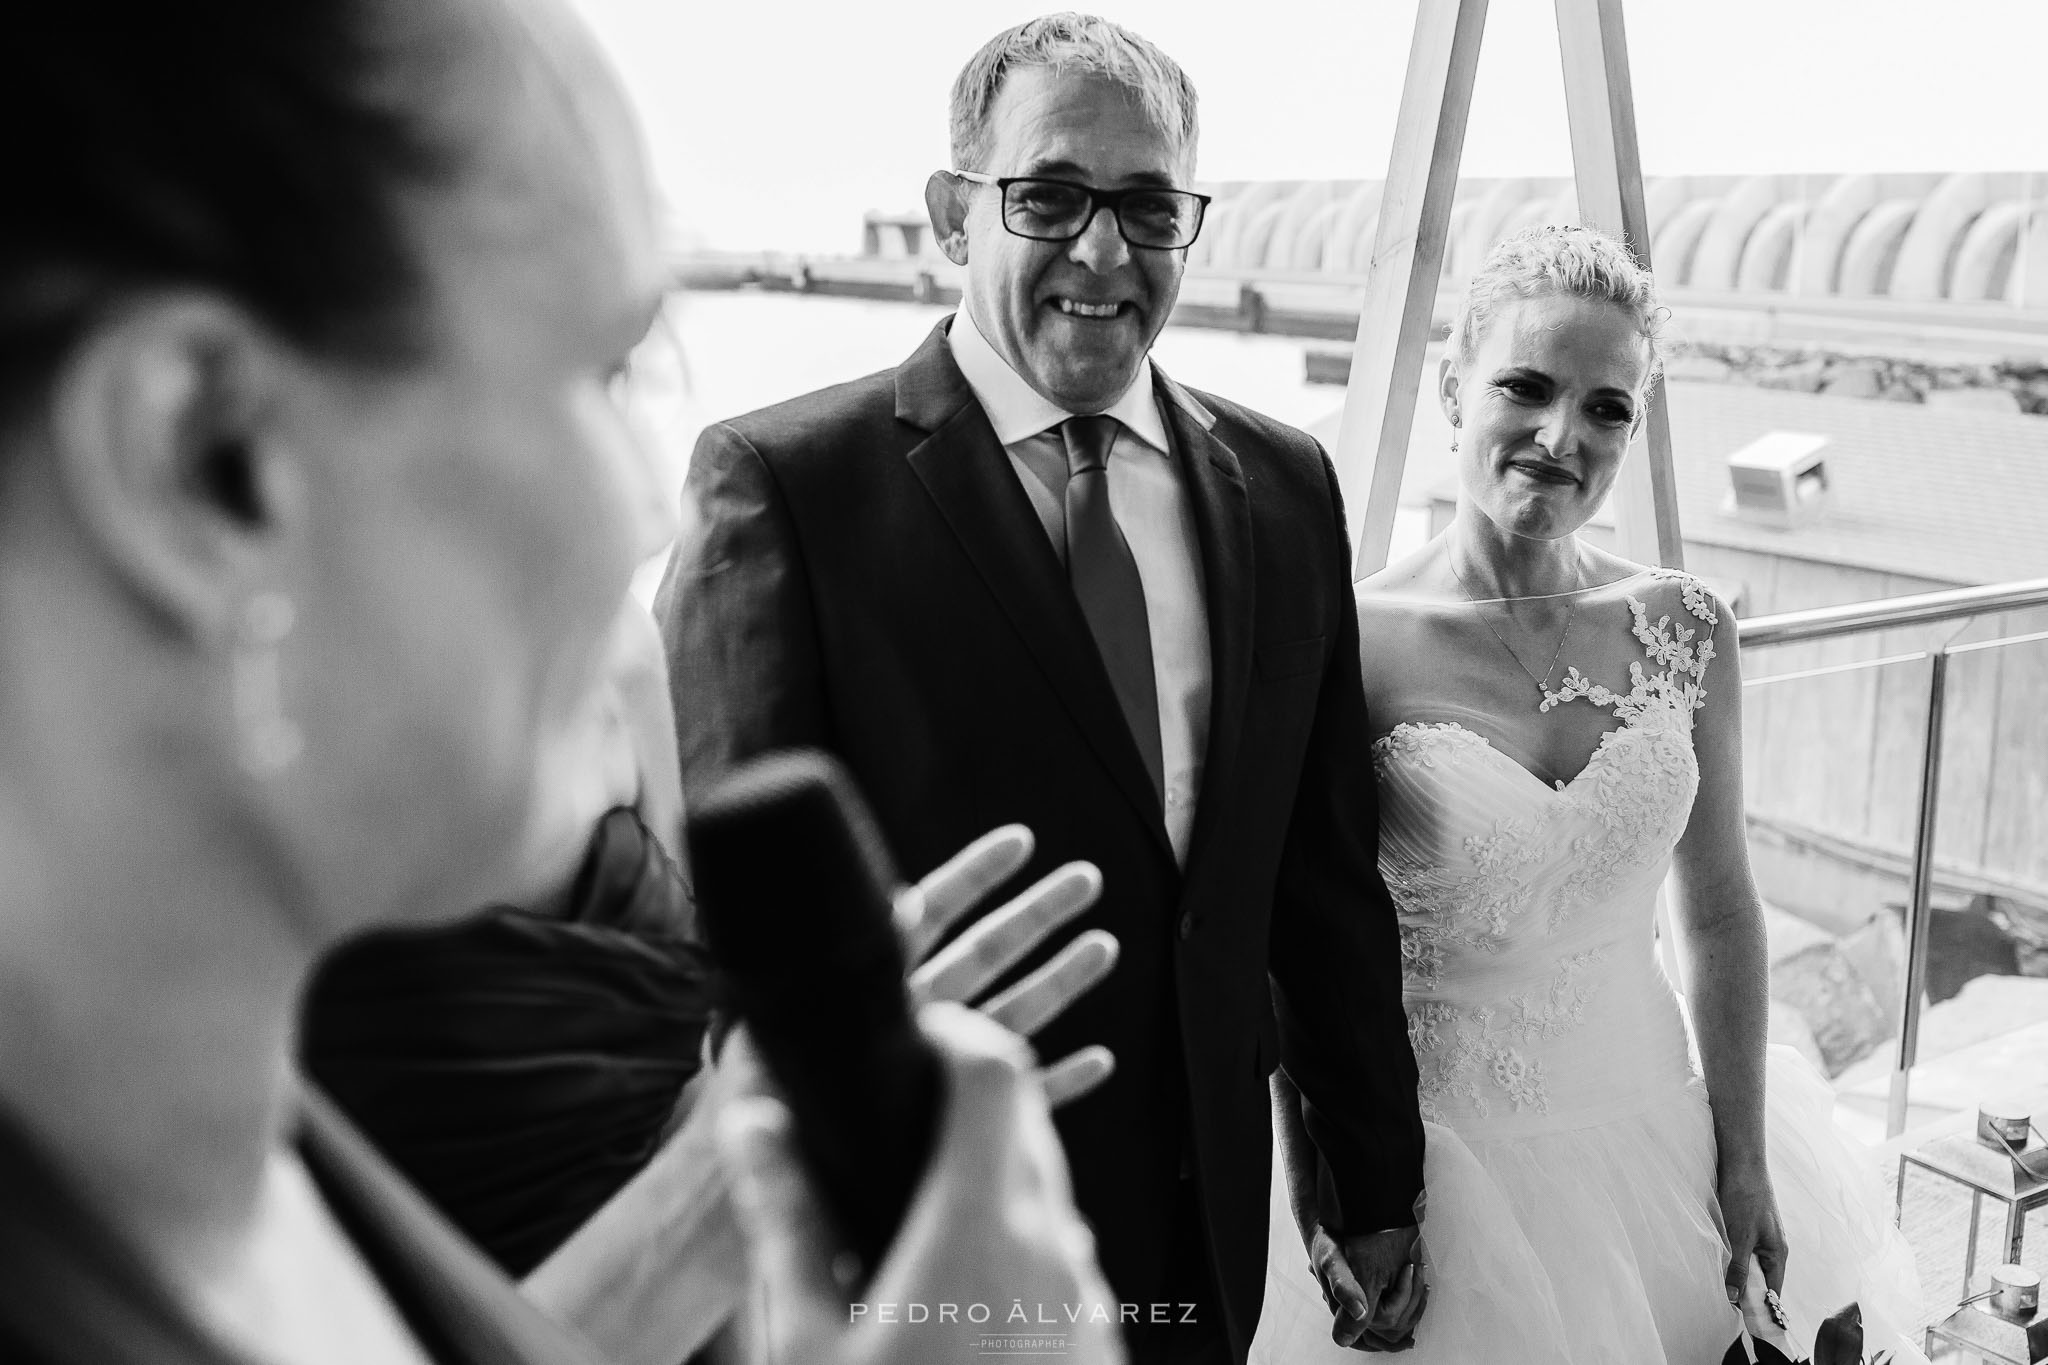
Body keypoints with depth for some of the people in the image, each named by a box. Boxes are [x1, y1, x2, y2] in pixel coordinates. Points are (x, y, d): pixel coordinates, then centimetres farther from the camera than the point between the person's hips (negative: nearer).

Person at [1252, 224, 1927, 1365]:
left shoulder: (1688, 630, -5)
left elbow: (1721, 913, 3)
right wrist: (1320, 1195, -7)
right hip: (1434, 1155, -4)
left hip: (1650, 1130, 4)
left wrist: (1745, 1168, 5)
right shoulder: (1351, 643, -17)